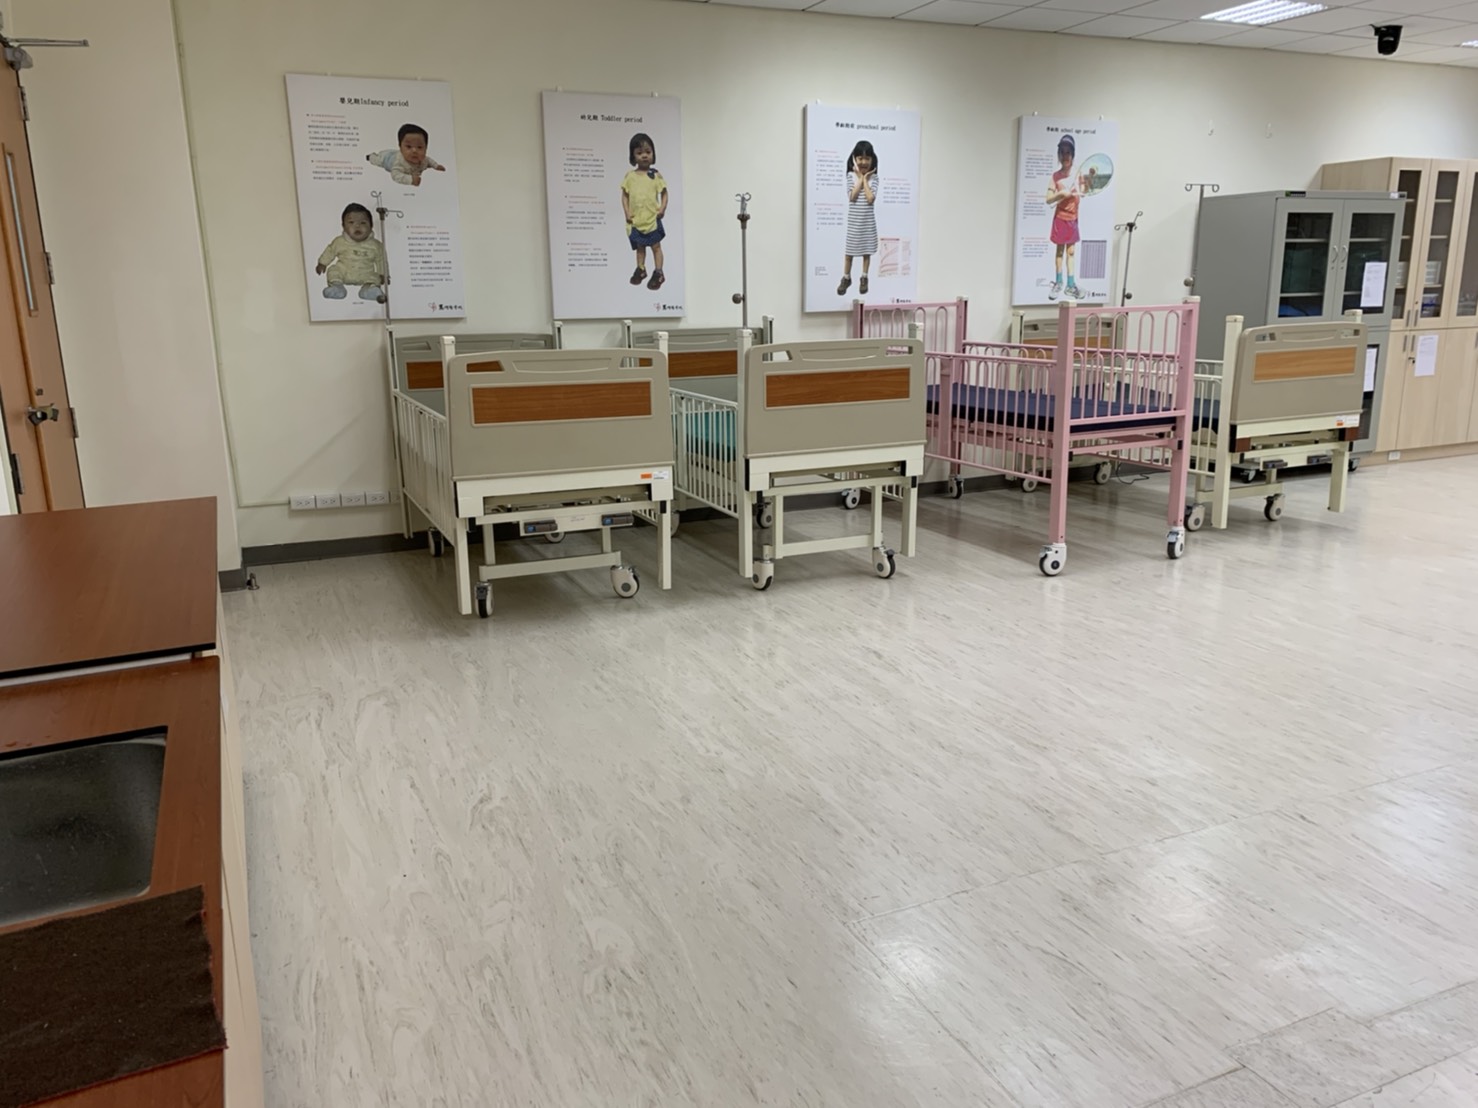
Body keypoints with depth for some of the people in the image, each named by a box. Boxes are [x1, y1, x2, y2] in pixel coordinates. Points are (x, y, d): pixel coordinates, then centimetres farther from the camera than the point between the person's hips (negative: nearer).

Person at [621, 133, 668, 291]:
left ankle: (658, 273, 10)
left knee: (656, 246, 4)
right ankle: (640, 269, 32)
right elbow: (624, 195, 4)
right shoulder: (629, 176, 0)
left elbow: (664, 193, 0)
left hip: (652, 219, -2)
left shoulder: (655, 175, -5)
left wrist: (663, 208, -14)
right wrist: (626, 213, -5)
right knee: (639, 247, 17)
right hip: (635, 220, 3)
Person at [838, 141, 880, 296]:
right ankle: (846, 278, 17)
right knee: (850, 250, 5)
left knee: (867, 249, 9)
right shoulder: (851, 175, -4)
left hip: (868, 219, 1)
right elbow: (852, 197, -16)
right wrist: (860, 178, -13)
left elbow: (871, 199, -15)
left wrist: (865, 179, -11)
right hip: (854, 219, -1)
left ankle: (864, 278, 20)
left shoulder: (873, 177, -3)